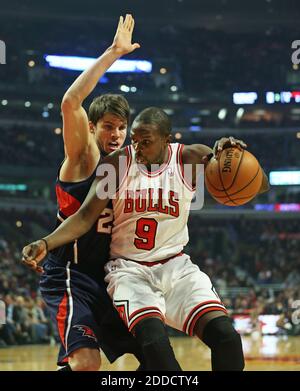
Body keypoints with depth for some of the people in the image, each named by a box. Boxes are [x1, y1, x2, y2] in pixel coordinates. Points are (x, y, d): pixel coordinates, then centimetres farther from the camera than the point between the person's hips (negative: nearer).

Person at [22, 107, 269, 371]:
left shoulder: (192, 159, -7)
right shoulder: (117, 164, -8)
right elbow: (86, 216, -9)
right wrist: (46, 243, -26)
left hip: (175, 264, 2)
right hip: (129, 268, -2)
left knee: (225, 336, -20)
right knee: (155, 341, -31)